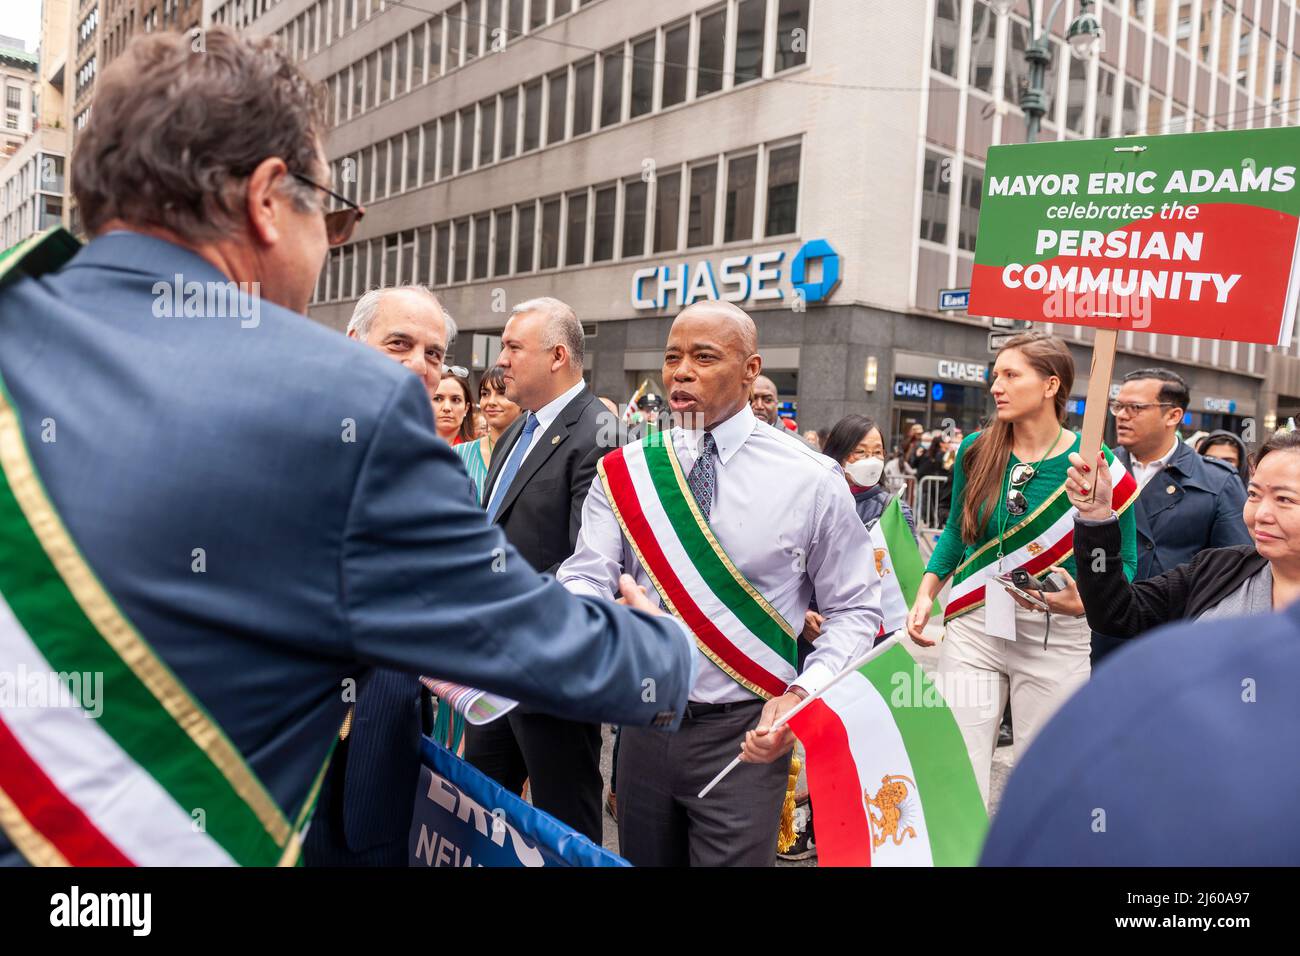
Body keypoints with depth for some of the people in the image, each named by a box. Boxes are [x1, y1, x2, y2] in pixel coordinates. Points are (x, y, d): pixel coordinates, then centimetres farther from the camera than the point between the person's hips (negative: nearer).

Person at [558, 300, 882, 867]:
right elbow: (586, 579, -9)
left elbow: (854, 611, -2)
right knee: (642, 859, 20)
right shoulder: (625, 472, -1)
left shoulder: (811, 479, -8)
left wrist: (801, 694, -16)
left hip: (745, 735, -3)